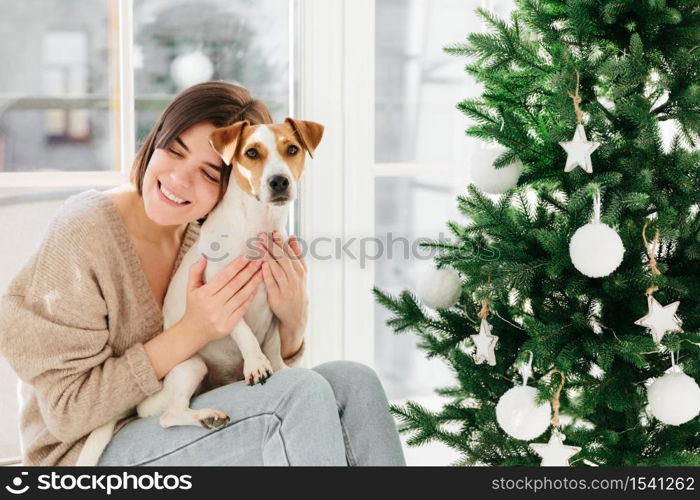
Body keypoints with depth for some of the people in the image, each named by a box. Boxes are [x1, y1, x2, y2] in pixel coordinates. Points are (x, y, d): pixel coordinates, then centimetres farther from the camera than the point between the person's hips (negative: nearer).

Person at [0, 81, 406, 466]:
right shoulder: (83, 235, -17)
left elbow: (248, 382, 6)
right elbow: (68, 412, -17)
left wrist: (292, 322, -15)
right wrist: (192, 333, -22)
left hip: (186, 433, 6)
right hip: (92, 454, -6)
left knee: (353, 382, -13)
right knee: (302, 394, -24)